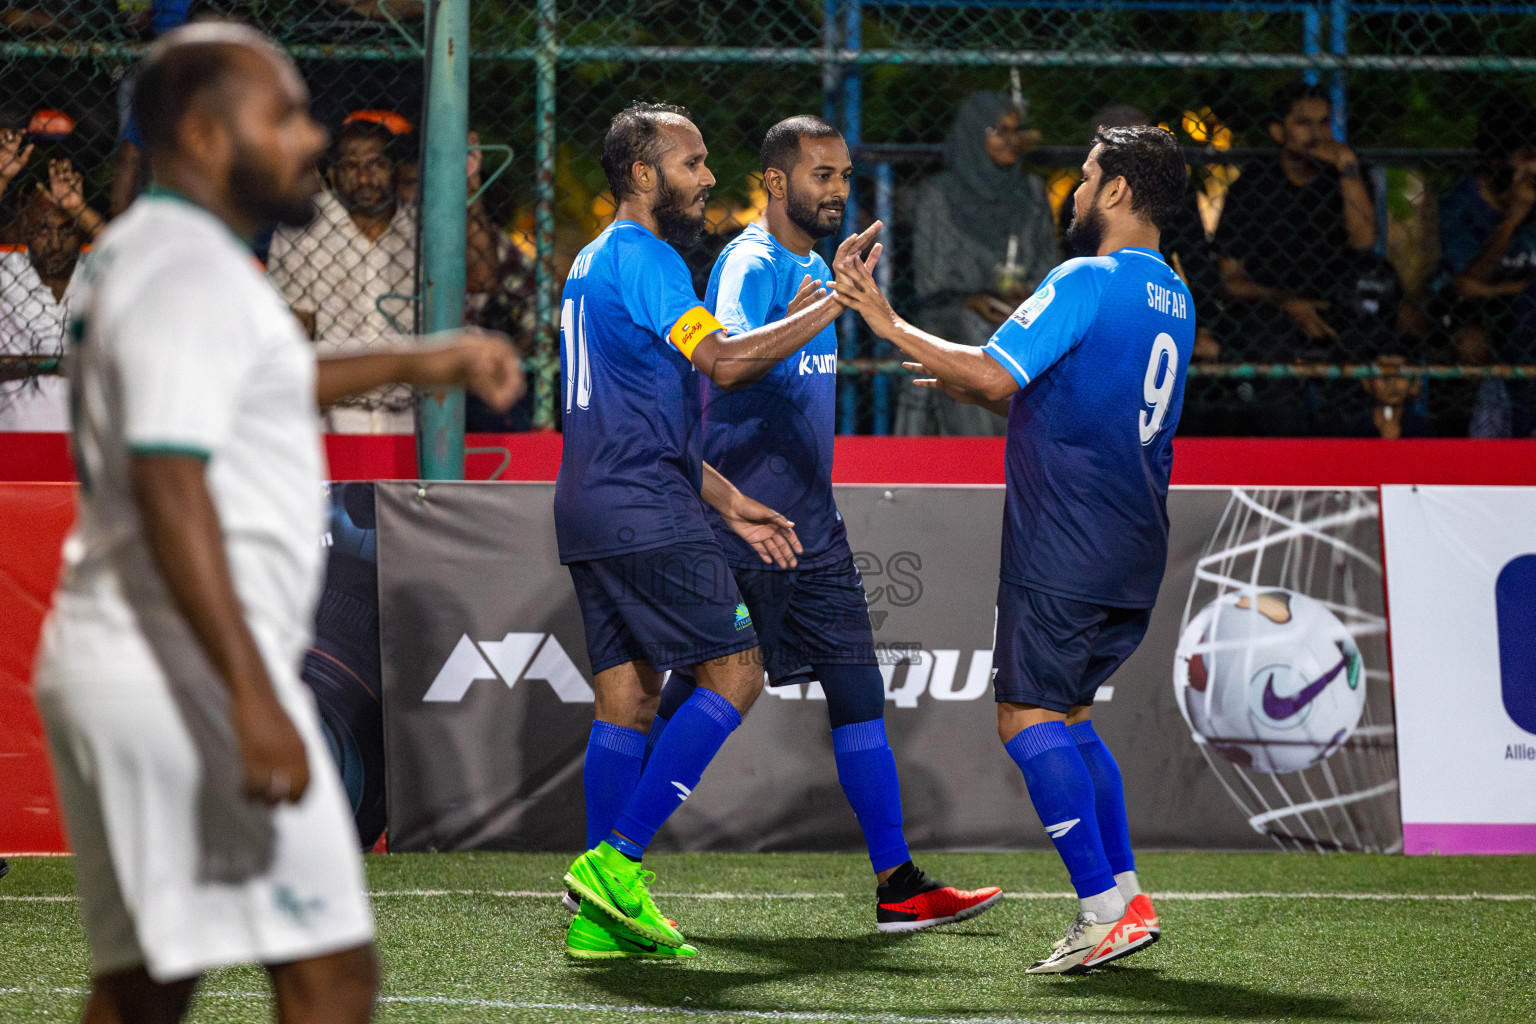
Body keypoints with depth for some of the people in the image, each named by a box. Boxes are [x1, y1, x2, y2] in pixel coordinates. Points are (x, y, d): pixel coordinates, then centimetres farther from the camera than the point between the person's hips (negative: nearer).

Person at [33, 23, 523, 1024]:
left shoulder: (143, 254, 17)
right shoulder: (189, 270, -14)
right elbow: (170, 488, -25)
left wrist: (414, 364, 37)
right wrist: (253, 696, -31)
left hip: (109, 667, 10)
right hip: (186, 673, -10)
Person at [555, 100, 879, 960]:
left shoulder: (598, 263, 23)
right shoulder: (642, 258, -10)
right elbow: (724, 360, -23)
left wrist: (729, 503, 25)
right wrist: (834, 306, -18)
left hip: (593, 513, 10)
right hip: (647, 512, -10)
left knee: (627, 700, 8)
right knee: (734, 676, -7)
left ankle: (602, 914, 5)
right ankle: (616, 861, -12)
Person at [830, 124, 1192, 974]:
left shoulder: (1086, 283, -13)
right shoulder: (1172, 298, 16)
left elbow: (996, 375, -20)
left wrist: (892, 325, -11)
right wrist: (967, 385, 24)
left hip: (1068, 547, -9)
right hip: (1133, 553, 9)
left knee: (1029, 720, -6)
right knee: (1066, 719, 17)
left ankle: (1104, 908, -13)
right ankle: (1124, 898, 12)